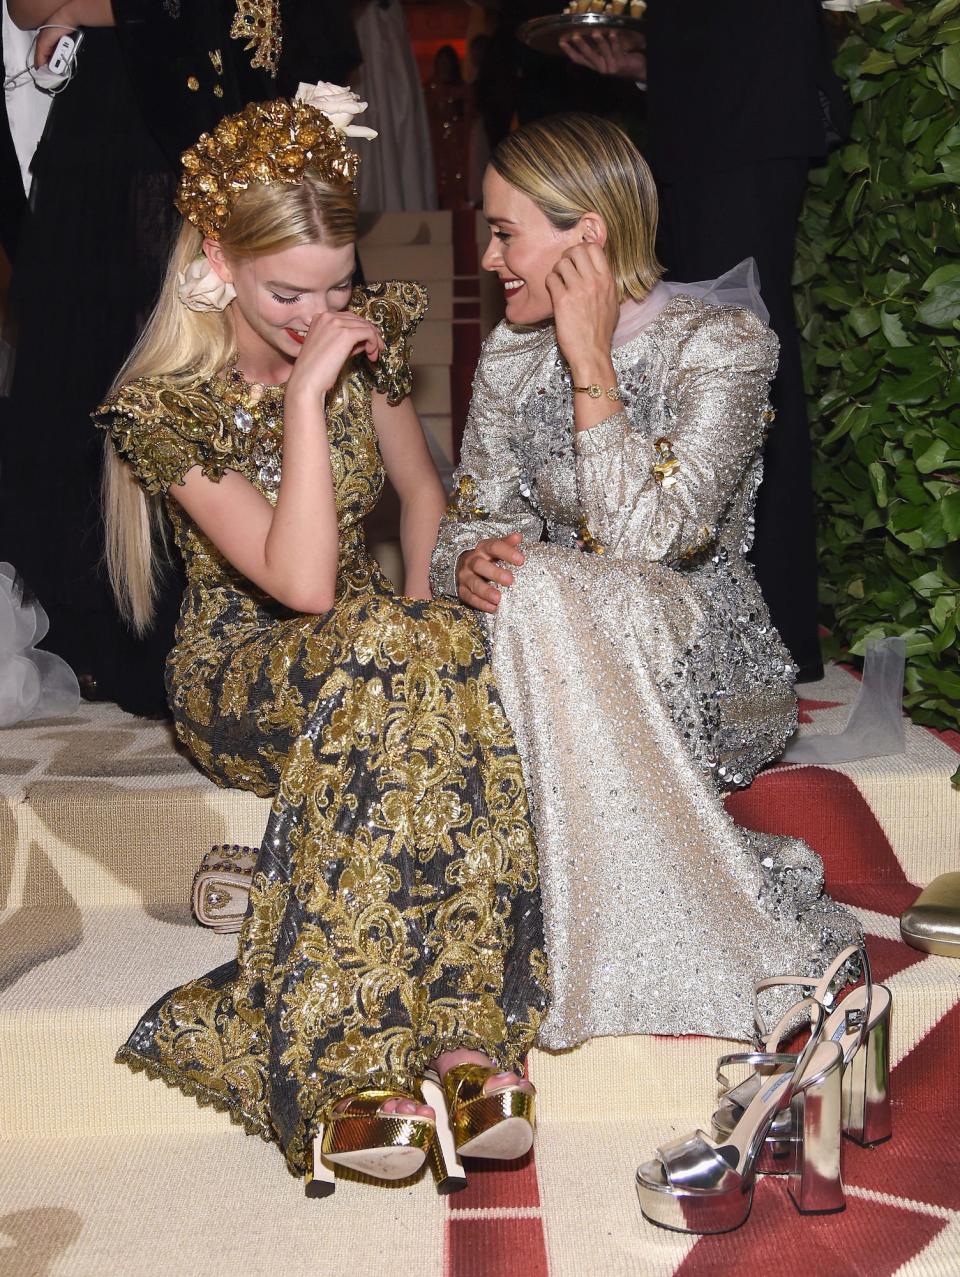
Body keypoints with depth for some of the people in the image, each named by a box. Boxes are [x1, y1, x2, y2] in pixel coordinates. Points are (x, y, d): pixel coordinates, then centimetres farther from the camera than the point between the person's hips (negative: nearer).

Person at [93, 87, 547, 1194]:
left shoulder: (361, 338, 1)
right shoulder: (160, 408, -15)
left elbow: (422, 492, 14)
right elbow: (300, 582, -25)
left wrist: (424, 609, -3)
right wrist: (305, 396, -28)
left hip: (372, 653, 5)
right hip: (239, 679, -4)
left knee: (444, 665, -32)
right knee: (392, 655, -37)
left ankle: (460, 1041, -34)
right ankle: (349, 1066, -36)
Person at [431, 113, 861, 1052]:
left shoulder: (721, 344, -10)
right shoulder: (510, 354, 8)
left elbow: (645, 539, -22)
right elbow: (470, 519, 6)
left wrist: (590, 360, -19)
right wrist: (469, 564, -19)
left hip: (701, 667, -5)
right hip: (558, 652, 5)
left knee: (550, 598, -35)